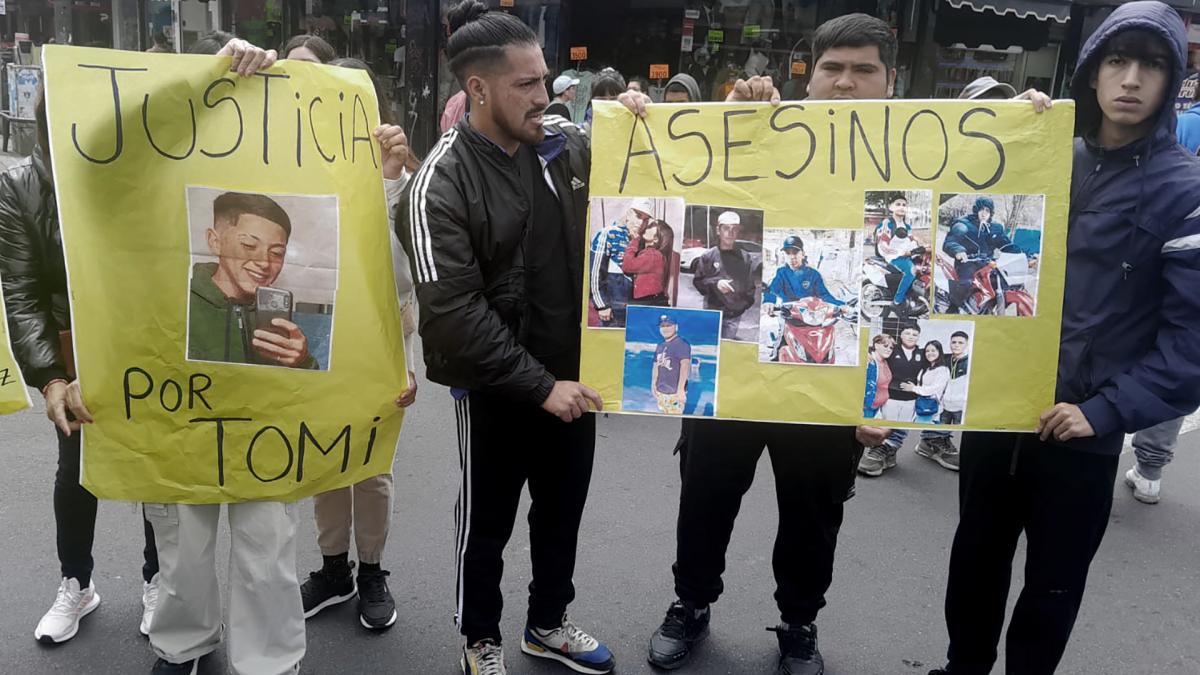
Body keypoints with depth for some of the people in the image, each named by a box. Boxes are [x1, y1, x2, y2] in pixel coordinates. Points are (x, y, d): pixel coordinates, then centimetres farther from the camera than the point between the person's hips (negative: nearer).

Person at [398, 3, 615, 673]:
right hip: (496, 387, -5)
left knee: (563, 510, 21)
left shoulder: (569, 143, -3)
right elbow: (454, 314, -21)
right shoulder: (440, 185, -17)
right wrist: (540, 386, -22)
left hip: (573, 372, 5)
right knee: (487, 523, 15)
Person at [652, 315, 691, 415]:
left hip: (675, 392, -8)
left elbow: (685, 366, -18)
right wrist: (653, 384, 15)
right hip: (661, 391, 8)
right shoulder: (660, 346, 15)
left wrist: (681, 389, -24)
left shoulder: (681, 344, -10)